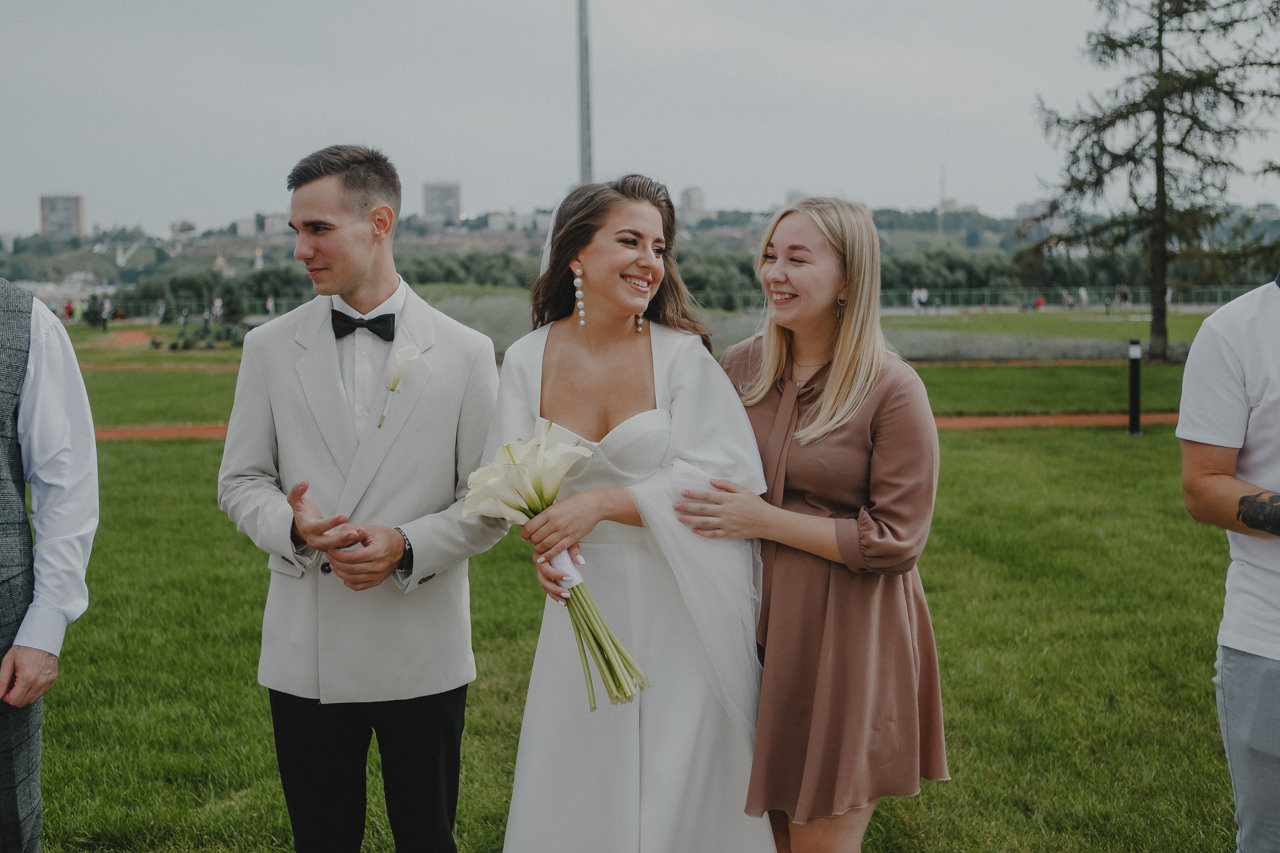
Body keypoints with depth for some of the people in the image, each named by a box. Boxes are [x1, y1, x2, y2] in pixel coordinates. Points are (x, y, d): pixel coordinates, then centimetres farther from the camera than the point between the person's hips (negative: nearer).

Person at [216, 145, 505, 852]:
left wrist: (407, 546, -18)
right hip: (305, 654, 1)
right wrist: (293, 526, -14)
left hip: (423, 653, -1)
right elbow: (239, 481, 7)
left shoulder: (465, 353, -1)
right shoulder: (270, 347, 4)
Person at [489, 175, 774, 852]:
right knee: (578, 791, 12)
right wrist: (545, 541, -18)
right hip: (587, 598, 3)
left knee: (680, 786, 7)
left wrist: (602, 502, -25)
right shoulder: (527, 360, 0)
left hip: (684, 604, -2)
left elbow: (717, 477, -15)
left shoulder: (682, 353, -9)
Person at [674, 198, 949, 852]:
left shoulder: (892, 390, -13)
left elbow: (896, 541, -14)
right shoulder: (741, 368, 3)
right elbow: (710, 489, 15)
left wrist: (765, 521, -17)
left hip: (848, 636, -5)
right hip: (758, 623, 5)